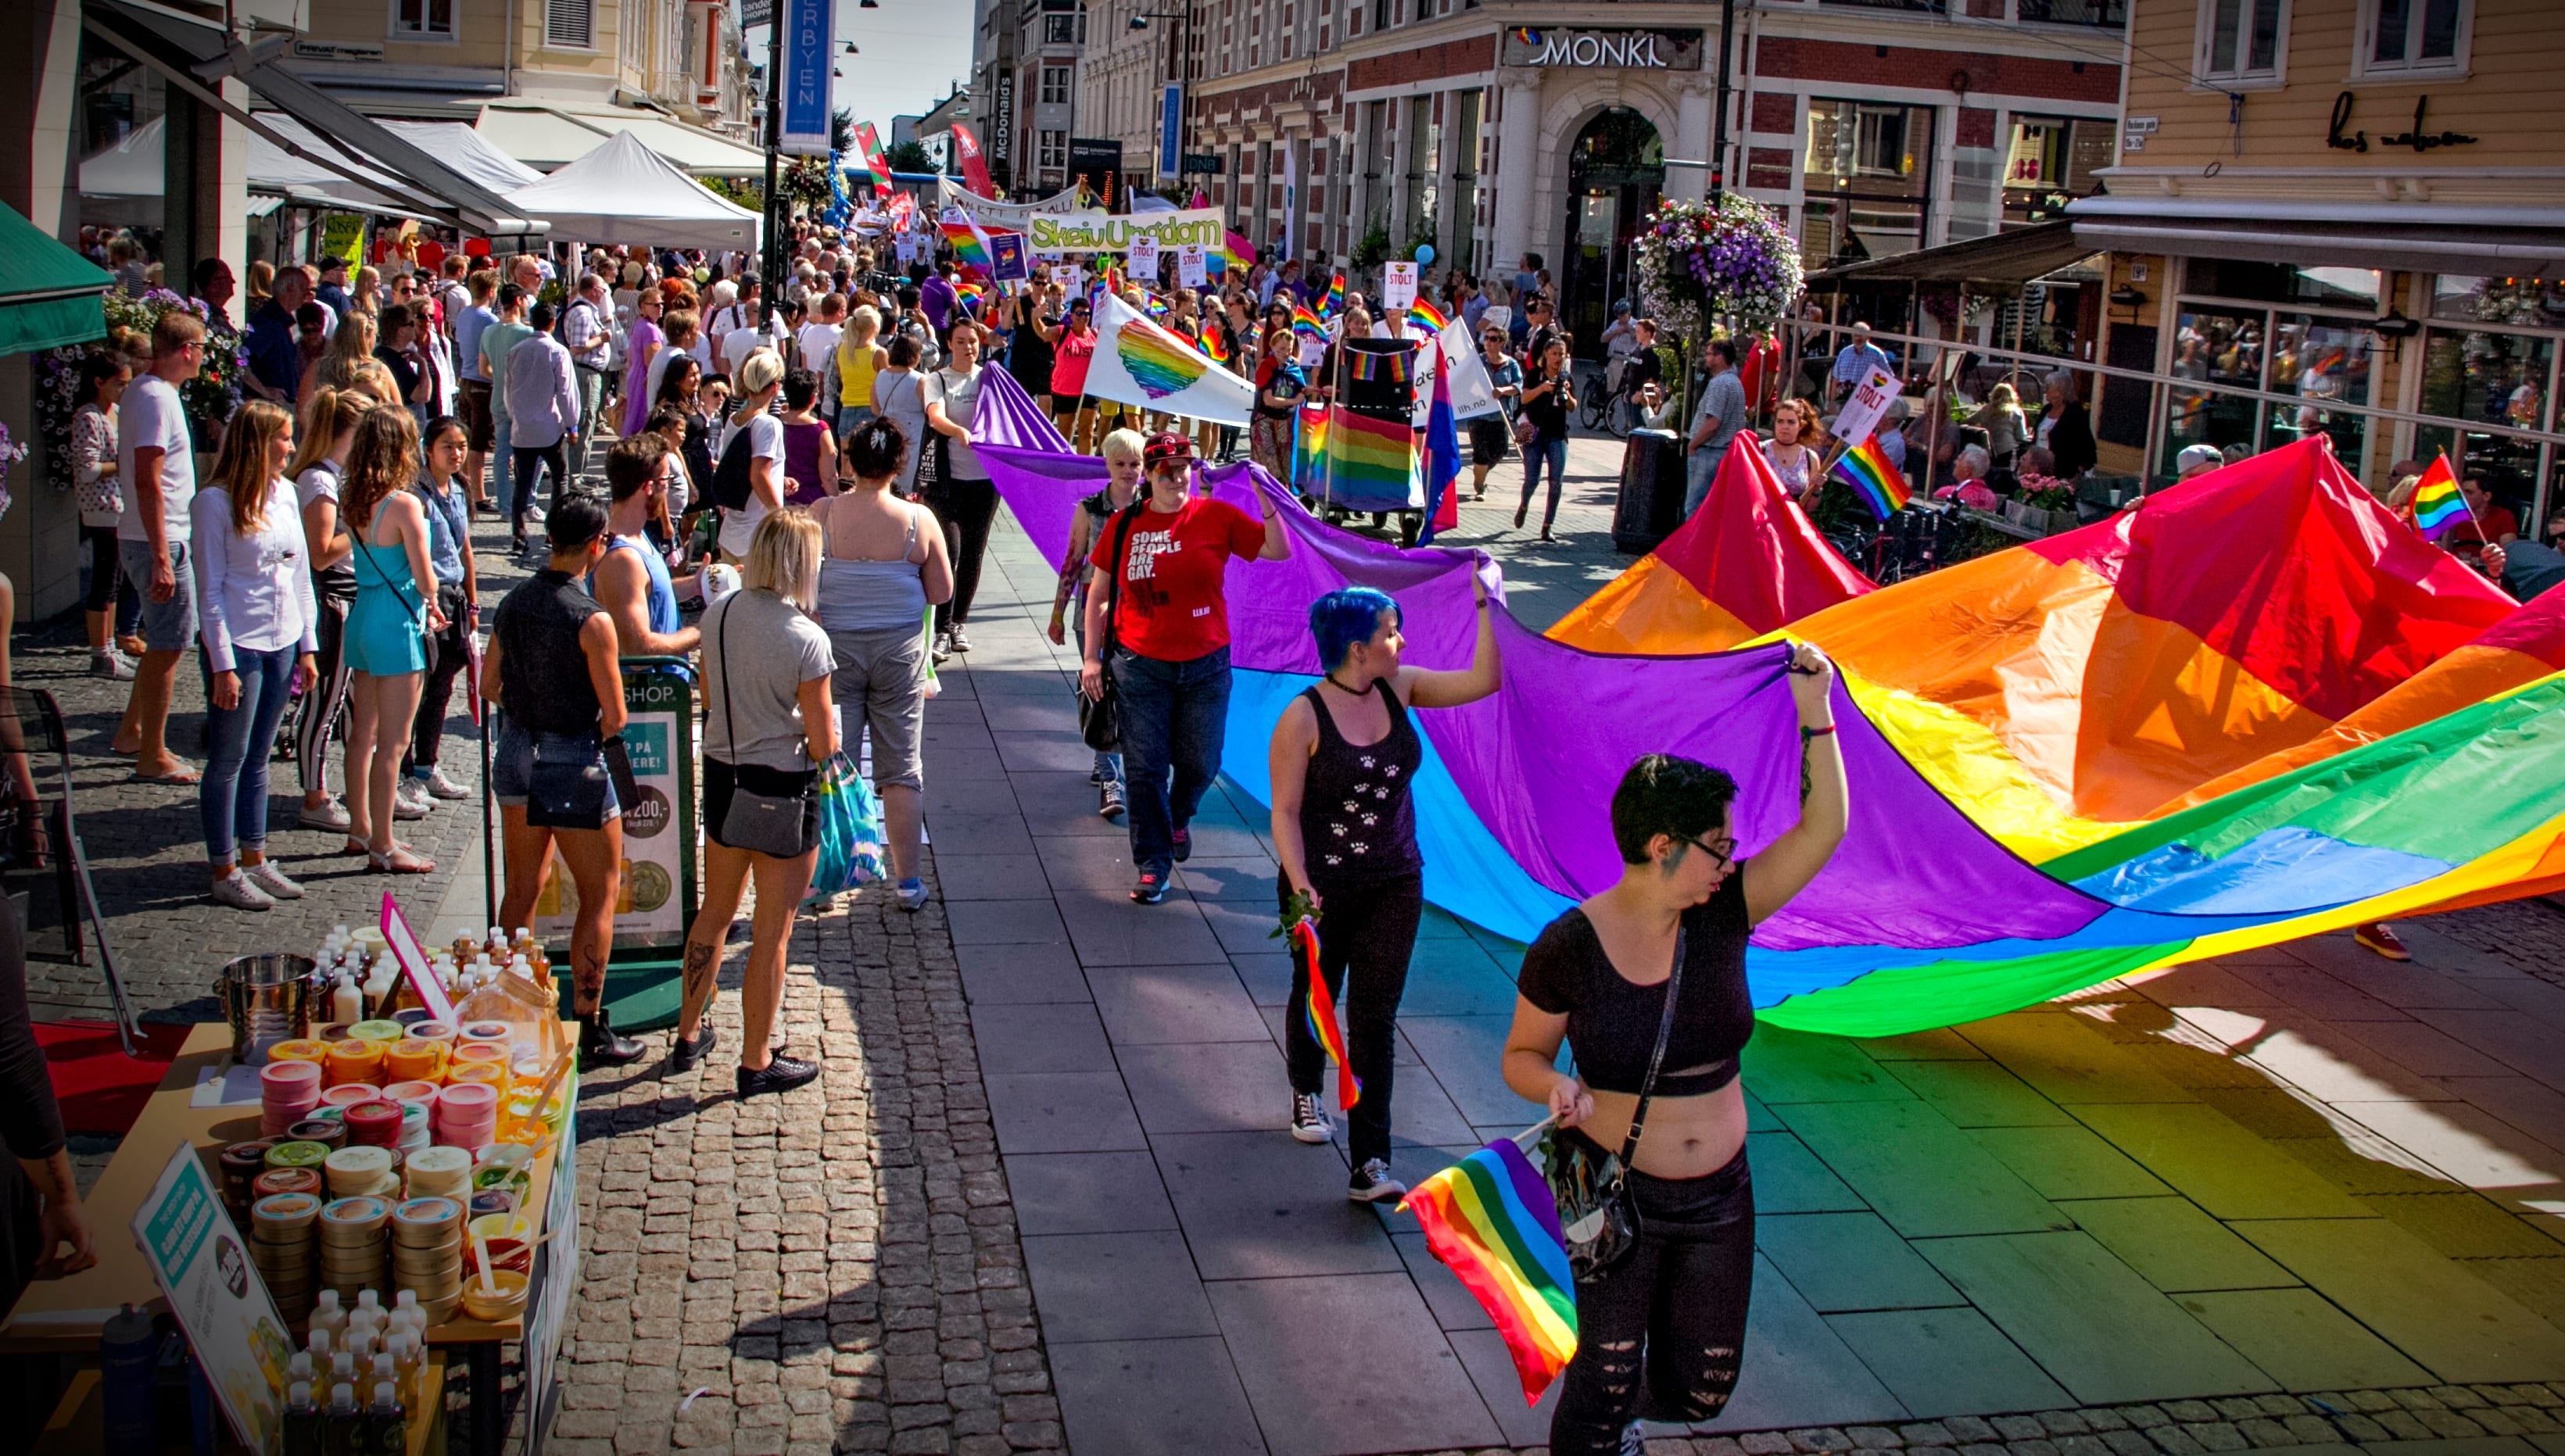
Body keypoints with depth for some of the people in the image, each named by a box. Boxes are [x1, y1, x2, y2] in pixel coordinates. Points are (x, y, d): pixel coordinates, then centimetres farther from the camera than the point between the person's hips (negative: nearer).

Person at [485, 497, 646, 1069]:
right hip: (574, 762, -7)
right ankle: (592, 1032, 6)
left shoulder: (512, 602, 2)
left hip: (515, 753, 7)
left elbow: (489, 686, 12)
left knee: (522, 888, 18)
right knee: (599, 897, 4)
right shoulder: (591, 620, -19)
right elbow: (615, 716, -15)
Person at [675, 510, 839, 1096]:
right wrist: (827, 731, 4)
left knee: (716, 912, 24)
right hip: (784, 788, -6)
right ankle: (756, 1064, 20)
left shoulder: (718, 613, -4)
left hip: (722, 777, 6)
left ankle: (689, 1034, 38)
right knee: (772, 934, 8)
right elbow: (822, 744, -17)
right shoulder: (807, 640, -22)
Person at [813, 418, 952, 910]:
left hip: (835, 647, -1)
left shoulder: (822, 514, -9)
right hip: (900, 649, 1)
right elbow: (942, 591, -1)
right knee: (901, 771, 9)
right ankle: (908, 882, 15)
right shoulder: (919, 520, -7)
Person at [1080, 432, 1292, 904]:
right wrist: (1091, 656, 2)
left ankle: (1178, 817, 43)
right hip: (1141, 666, 0)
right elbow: (1099, 592, 6)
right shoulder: (1126, 524, -1)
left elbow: (1279, 551, -2)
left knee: (1199, 766, 9)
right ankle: (1153, 864, 14)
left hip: (1206, 665, 1)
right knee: (1145, 769, 0)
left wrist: (1266, 501, -15)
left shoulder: (1217, 516, -3)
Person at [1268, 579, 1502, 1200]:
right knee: (1315, 998, 19)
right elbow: (1285, 812, -16)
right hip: (1324, 886, -3)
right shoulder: (1303, 717, -17)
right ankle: (1306, 1092, 51)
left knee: (1375, 1019, 0)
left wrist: (1483, 606, -9)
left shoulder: (1398, 689, -2)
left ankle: (1369, 1164, 0)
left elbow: (1483, 681, -3)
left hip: (1395, 882, 3)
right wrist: (1300, 887, -25)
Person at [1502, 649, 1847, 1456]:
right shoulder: (1568, 947, -15)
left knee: (1701, 1389, 15)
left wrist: (1815, 712, -19)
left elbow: (1821, 831, -12)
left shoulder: (1721, 914, -7)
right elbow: (1521, 1056, -4)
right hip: (1619, 1196, -4)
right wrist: (1558, 1088, -26)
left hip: (1718, 1195, 4)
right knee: (1606, 1378, 1)